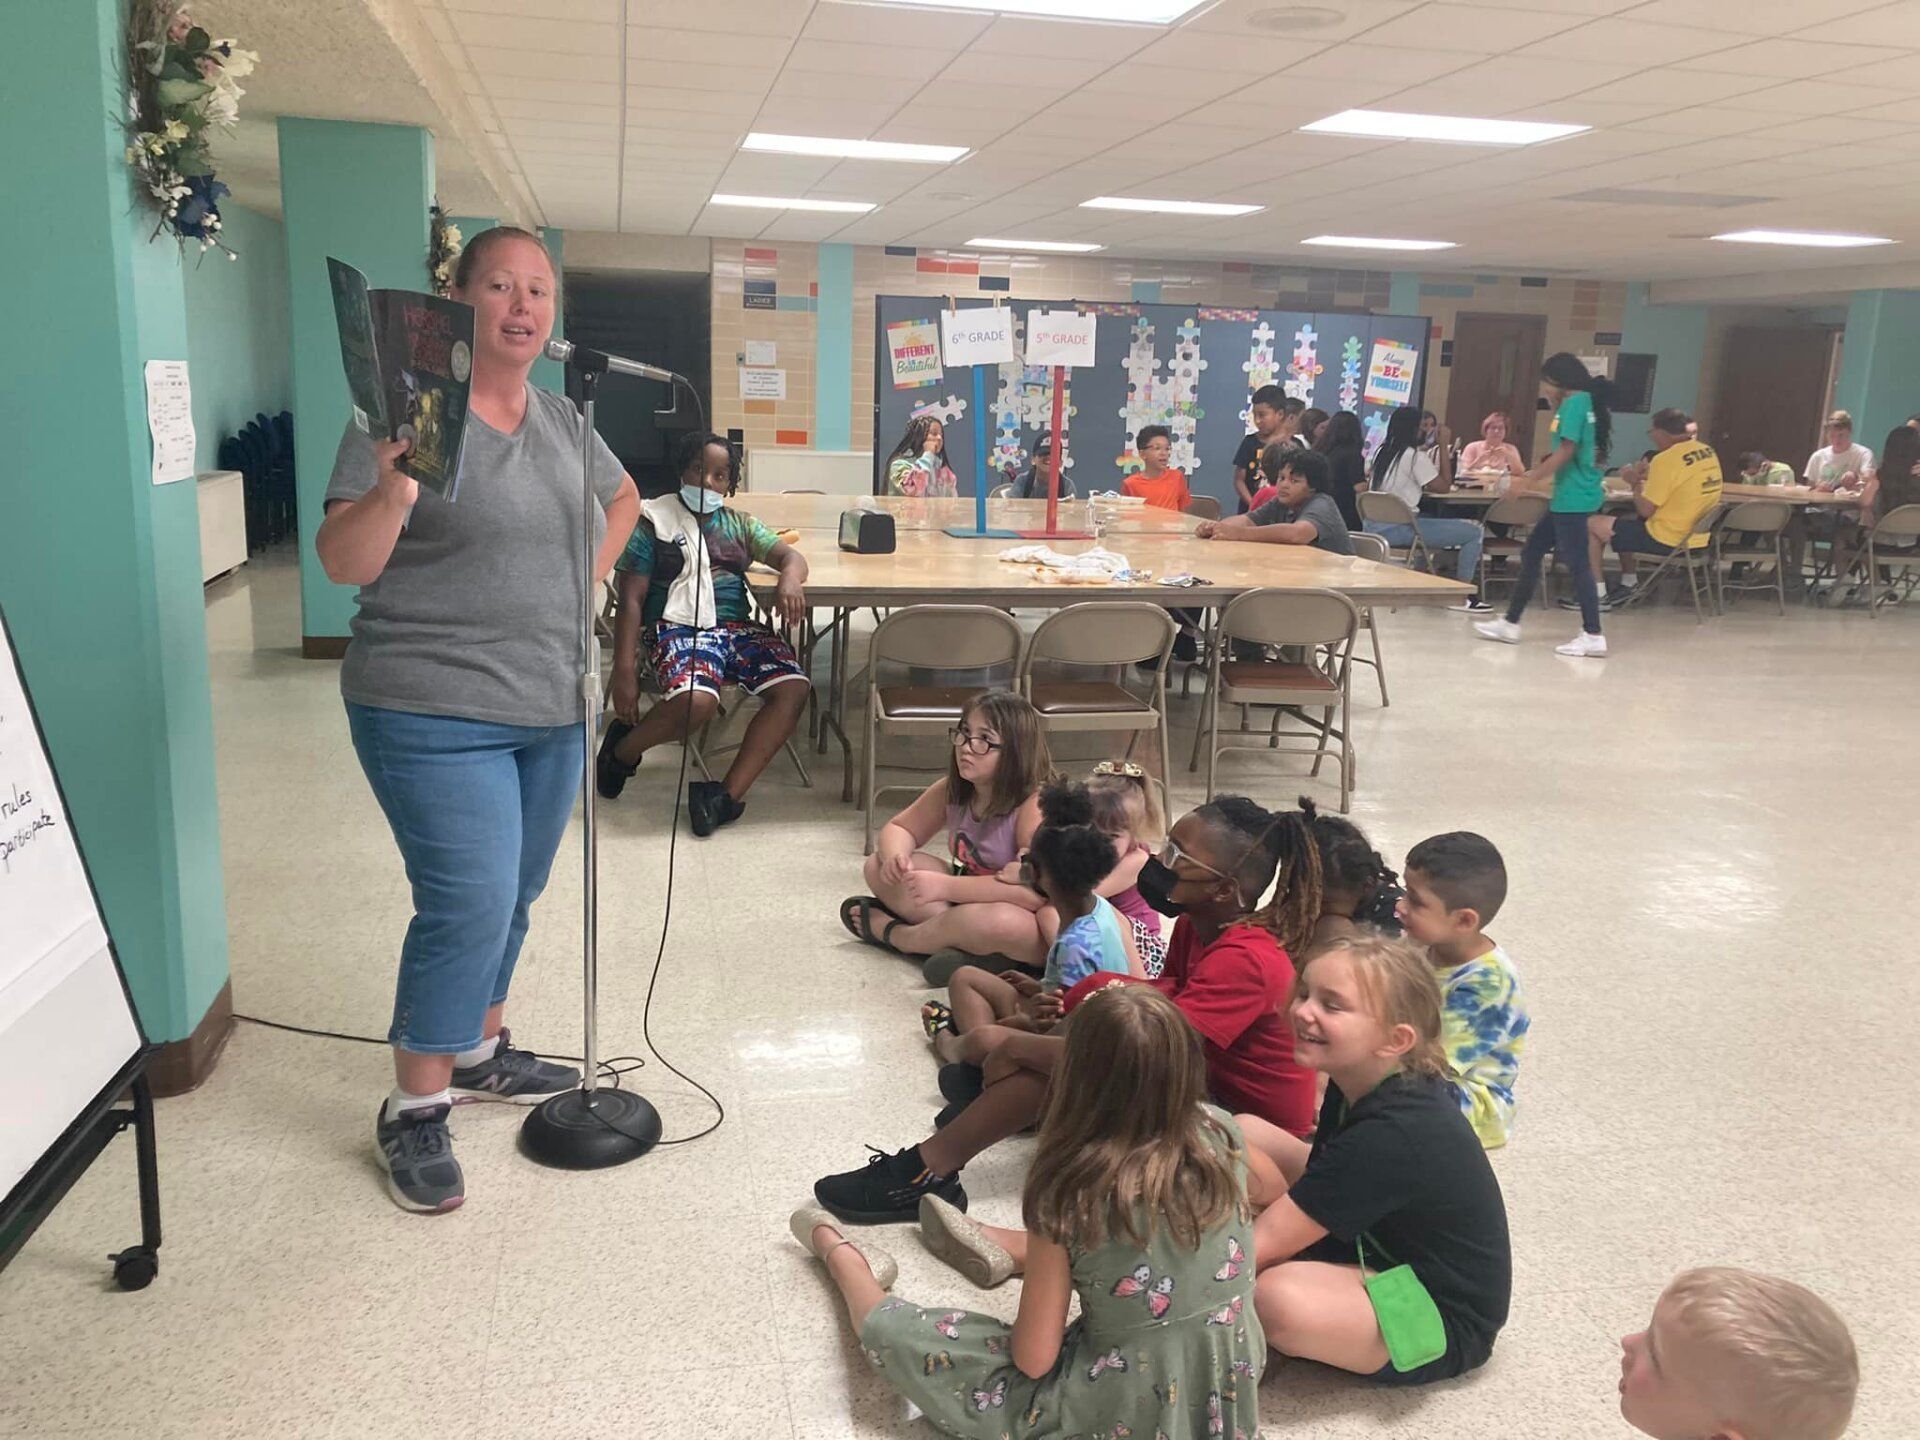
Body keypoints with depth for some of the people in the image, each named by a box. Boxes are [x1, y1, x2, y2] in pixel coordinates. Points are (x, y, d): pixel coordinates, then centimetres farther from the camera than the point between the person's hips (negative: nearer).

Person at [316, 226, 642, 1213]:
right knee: (469, 904, -11)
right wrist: (395, 485, -34)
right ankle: (413, 1111, 7)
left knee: (510, 898, 17)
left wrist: (586, 580, 12)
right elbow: (343, 565, -16)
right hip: (438, 713, -7)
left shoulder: (561, 420, 8)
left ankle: (481, 1053, 37)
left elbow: (622, 499, 28)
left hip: (554, 710, 7)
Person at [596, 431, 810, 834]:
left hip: (739, 626, 5)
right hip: (678, 627, -5)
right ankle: (622, 750, -3)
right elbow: (631, 600, 2)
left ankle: (727, 795, -22)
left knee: (794, 689, -25)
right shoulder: (654, 520, 8)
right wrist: (624, 672, -8)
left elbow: (791, 555, 13)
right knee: (697, 700, -36)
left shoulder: (739, 524, 22)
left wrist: (790, 579, -15)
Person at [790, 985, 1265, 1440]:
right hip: (1233, 1387, 5)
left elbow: (1033, 1358, -16)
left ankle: (841, 1257, 42)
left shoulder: (1071, 1190, -25)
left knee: (891, 1330, 10)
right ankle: (998, 1245, 52)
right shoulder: (1222, 1132, -12)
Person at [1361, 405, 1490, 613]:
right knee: (1475, 532, -3)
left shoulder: (1382, 452, 13)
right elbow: (1444, 487, -6)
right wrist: (1444, 446, -4)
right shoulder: (1415, 456, -9)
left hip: (1375, 526, 9)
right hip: (1399, 529, -9)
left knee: (1432, 519, 36)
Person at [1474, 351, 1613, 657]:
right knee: (1531, 552, 13)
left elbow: (1565, 452, -18)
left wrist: (1529, 479, -13)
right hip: (1567, 497, 10)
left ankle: (1593, 636, -5)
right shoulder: (1588, 403, 16)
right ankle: (1510, 623, 19)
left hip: (1572, 498, -10)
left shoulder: (1574, 403, -13)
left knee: (1577, 563, -7)